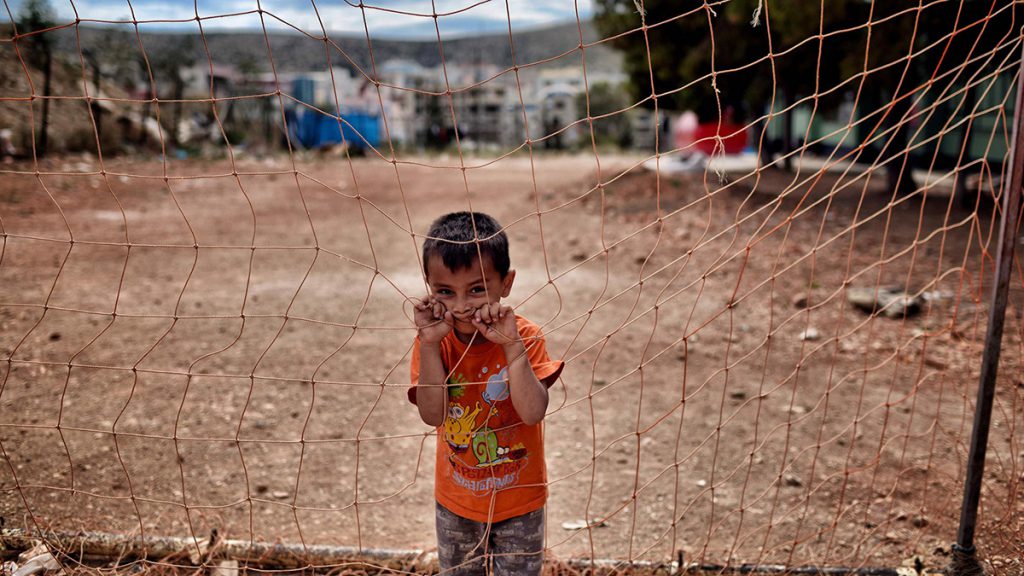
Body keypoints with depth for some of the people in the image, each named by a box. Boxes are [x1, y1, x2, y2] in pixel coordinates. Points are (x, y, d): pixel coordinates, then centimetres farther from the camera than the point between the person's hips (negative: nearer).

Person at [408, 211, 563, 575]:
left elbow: (533, 412, -31)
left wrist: (512, 344, -38)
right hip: (455, 503, 2)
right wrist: (429, 343, -34)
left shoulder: (524, 337, -20)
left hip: (518, 503, -2)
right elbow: (432, 415, -27)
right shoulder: (434, 342, -15)